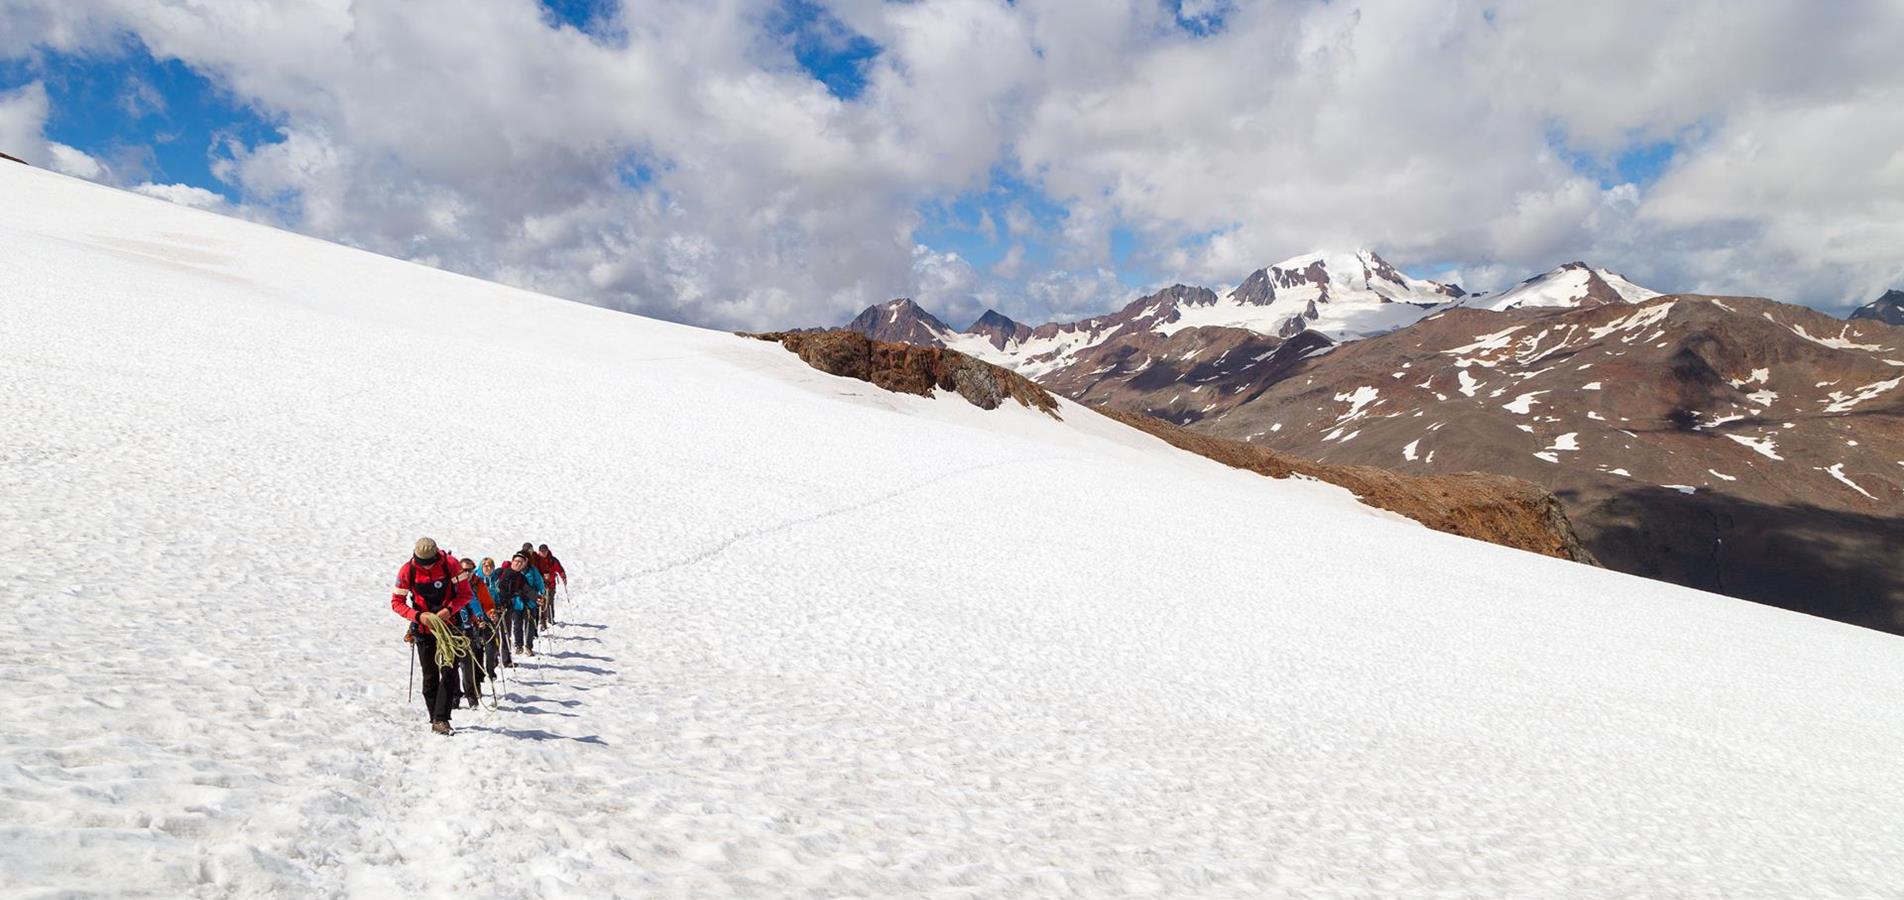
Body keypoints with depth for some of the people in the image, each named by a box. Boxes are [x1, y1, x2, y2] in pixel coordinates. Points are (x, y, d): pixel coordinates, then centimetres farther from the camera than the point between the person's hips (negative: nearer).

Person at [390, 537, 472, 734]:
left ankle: (441, 719, -12)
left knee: (449, 672, -12)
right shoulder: (407, 570, -10)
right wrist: (418, 616, -20)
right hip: (424, 629, 1)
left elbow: (465, 594, -5)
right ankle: (435, 718, 15)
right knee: (430, 676, 6)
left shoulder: (450, 565, -13)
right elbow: (397, 602, -4)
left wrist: (449, 609, -23)